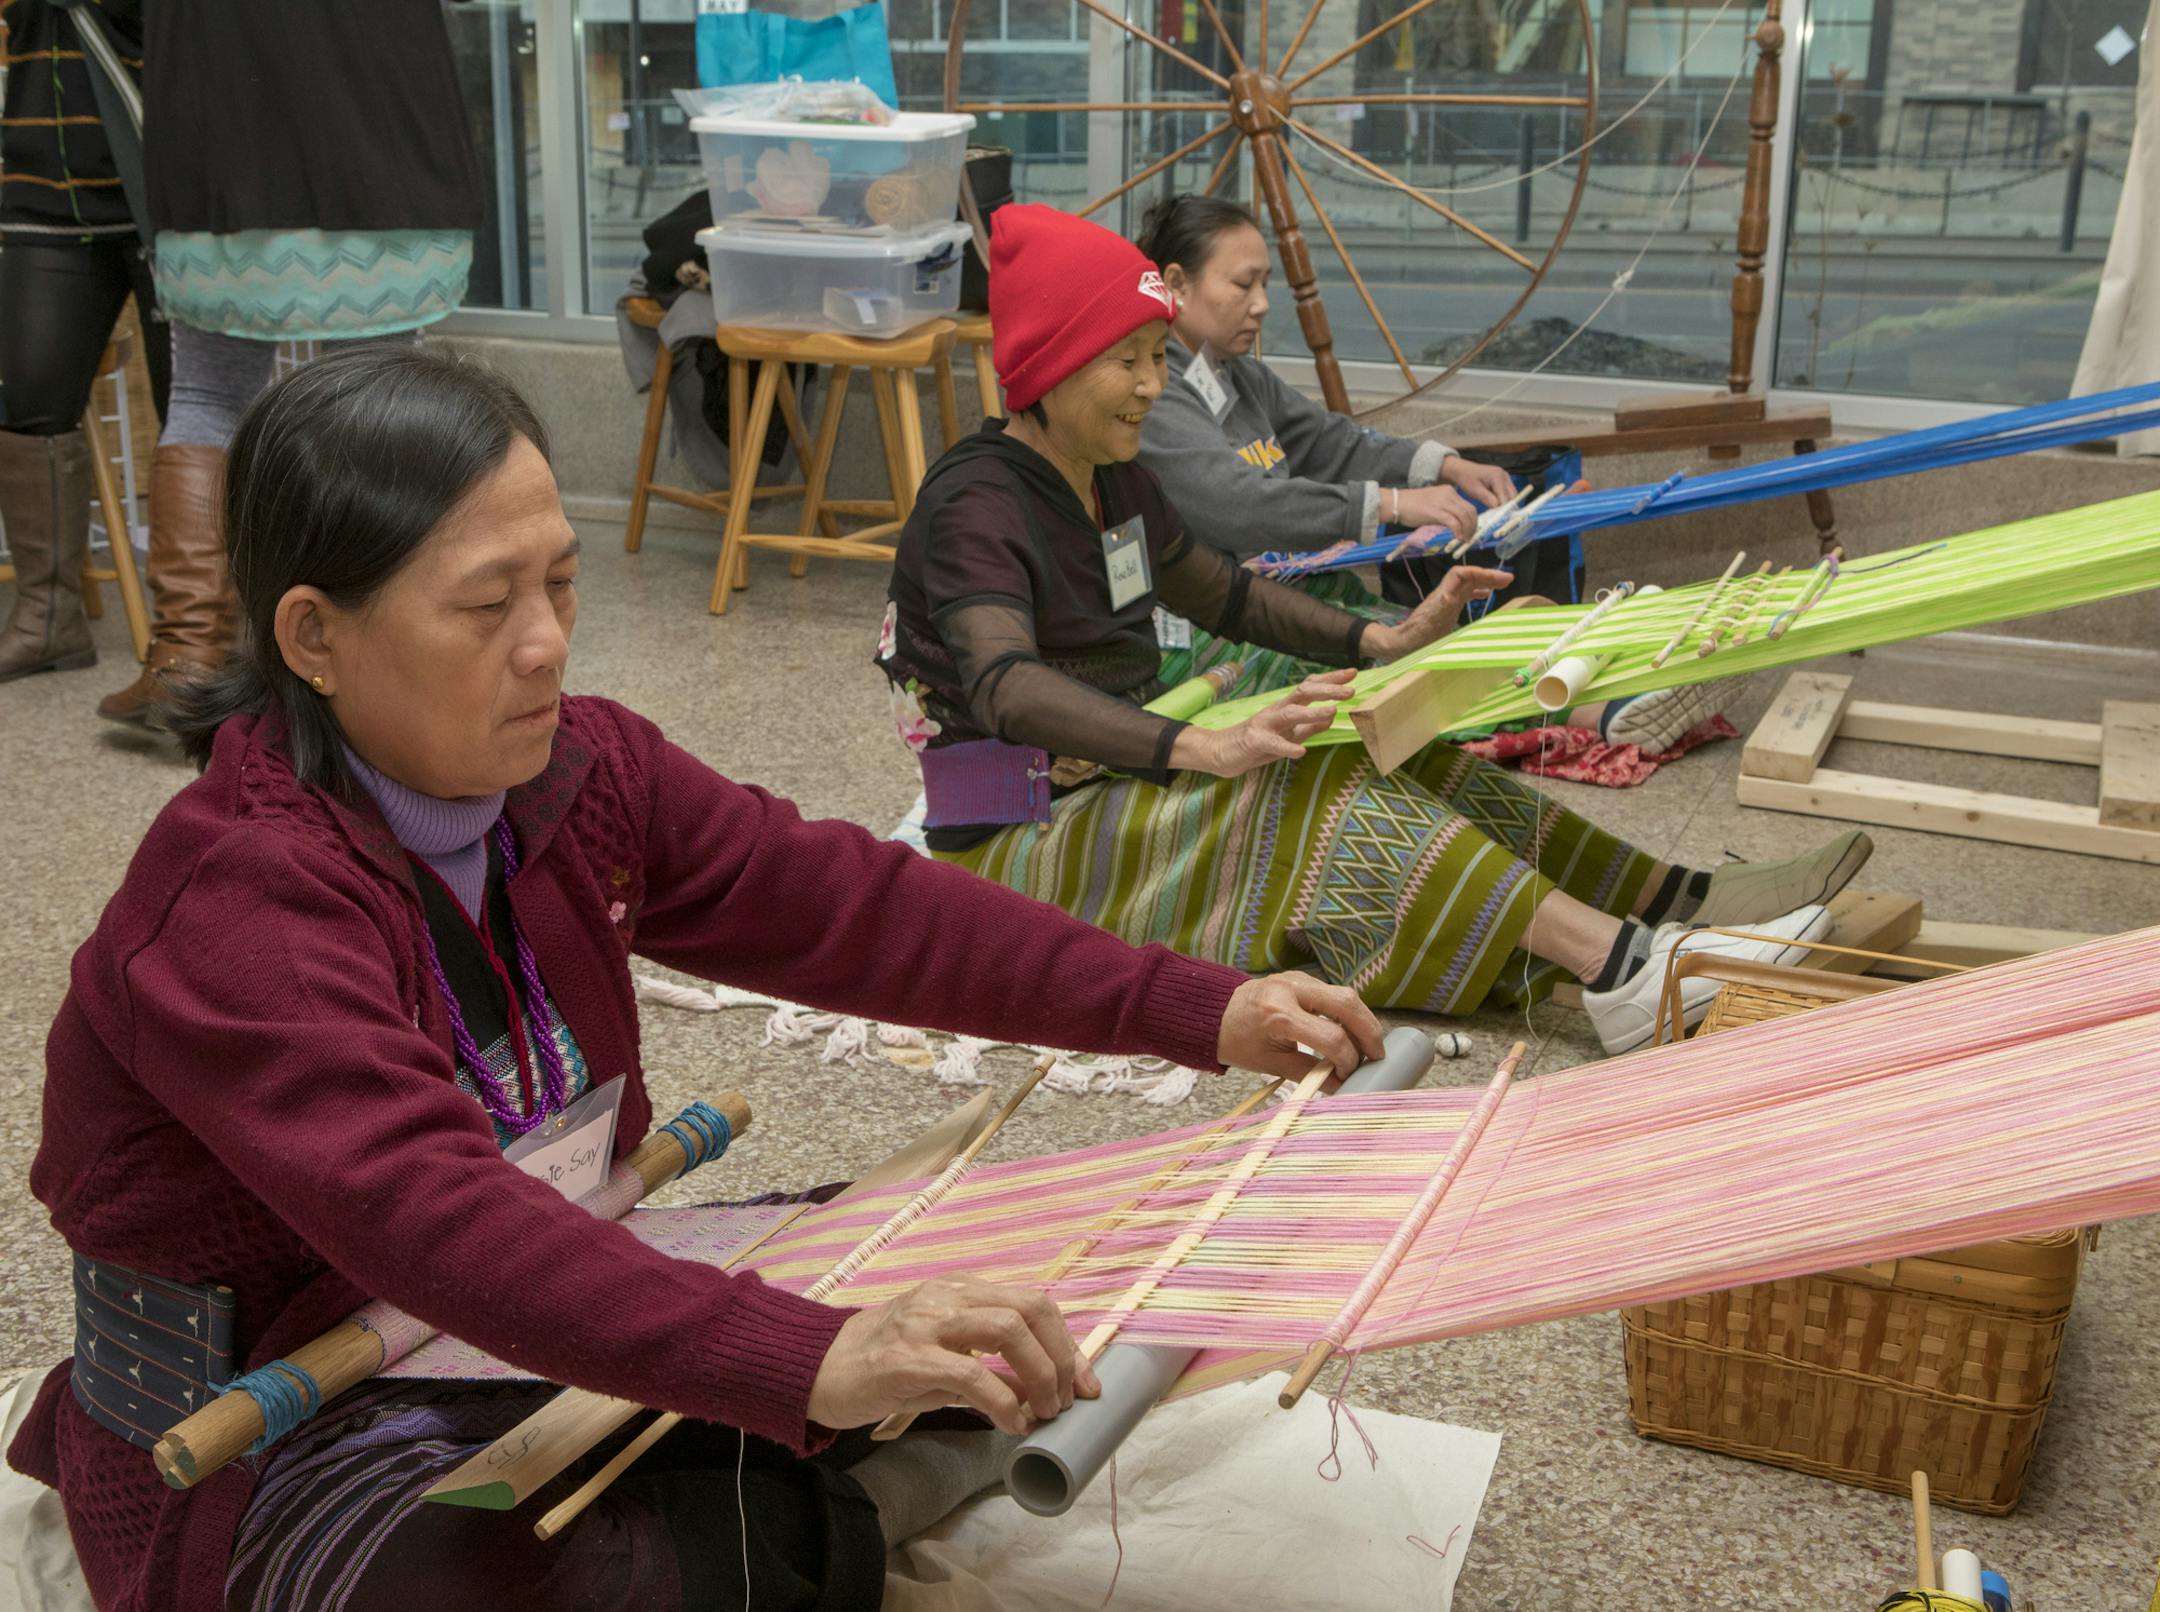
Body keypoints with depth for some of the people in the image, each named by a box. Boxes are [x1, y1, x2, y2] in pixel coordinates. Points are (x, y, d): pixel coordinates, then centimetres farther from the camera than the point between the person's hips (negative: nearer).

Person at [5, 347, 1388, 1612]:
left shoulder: (574, 768, -5)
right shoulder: (238, 909, -28)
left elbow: (847, 905, -7)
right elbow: (430, 1215, -43)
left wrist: (1199, 1010, -14)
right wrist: (815, 1362, -55)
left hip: (559, 1317, 7)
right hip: (279, 1447, -7)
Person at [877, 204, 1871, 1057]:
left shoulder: (1108, 478, 10)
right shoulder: (975, 506, -19)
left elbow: (1222, 594, 21)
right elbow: (1005, 685, -36)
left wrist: (1381, 642, 6)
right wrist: (1208, 751, -49)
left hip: (1124, 785, 8)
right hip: (1025, 847, -8)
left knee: (1395, 767, -9)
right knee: (1322, 800, -27)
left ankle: (1674, 903, -12)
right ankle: (1619, 971, -37)